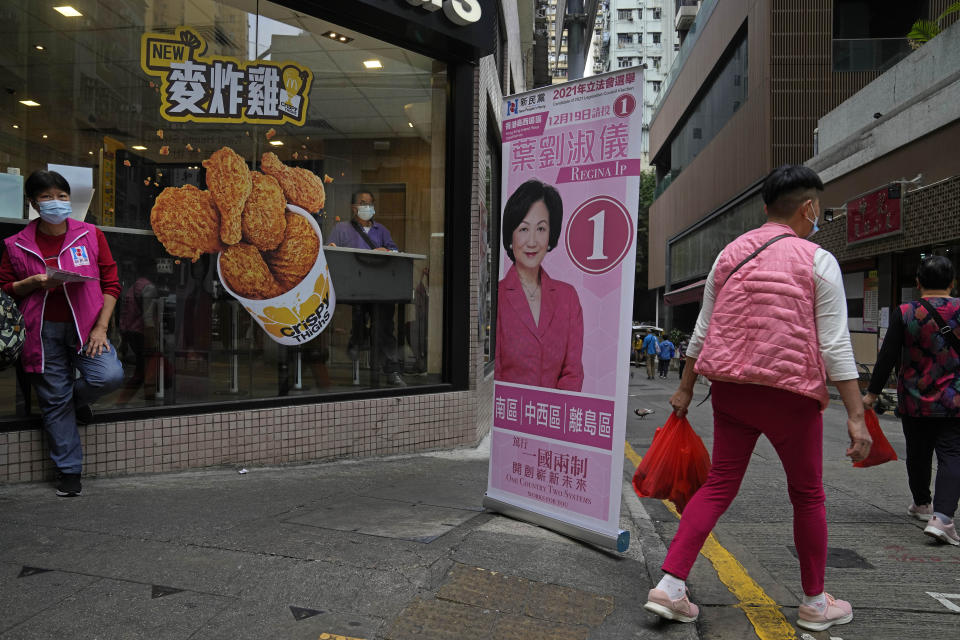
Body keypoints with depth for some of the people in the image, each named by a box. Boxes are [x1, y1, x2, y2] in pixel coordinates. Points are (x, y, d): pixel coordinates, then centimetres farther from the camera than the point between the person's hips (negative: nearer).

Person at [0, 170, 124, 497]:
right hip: (42, 331, 1)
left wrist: (101, 328, -7)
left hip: (84, 325, 0)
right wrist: (34, 282, -12)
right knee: (55, 401, 4)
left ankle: (76, 399, 15)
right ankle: (69, 471, 17)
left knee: (110, 375, -23)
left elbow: (111, 283, 0)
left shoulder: (90, 235, 2)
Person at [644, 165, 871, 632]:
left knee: (719, 485, 10)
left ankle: (670, 586, 4)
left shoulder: (729, 254, 8)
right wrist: (856, 415, -7)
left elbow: (702, 330, 10)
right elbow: (835, 346, -10)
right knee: (807, 495, 14)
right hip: (789, 393, -4)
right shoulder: (817, 261, -6)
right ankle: (815, 603, 29)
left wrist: (685, 388, 17)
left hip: (731, 387, 4)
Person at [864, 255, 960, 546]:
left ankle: (921, 504, 36)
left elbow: (887, 358, -8)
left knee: (917, 454, 17)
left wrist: (872, 393, -2)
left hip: (914, 402, 1)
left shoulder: (904, 314, -7)